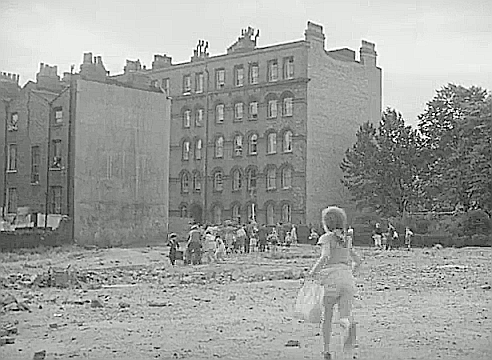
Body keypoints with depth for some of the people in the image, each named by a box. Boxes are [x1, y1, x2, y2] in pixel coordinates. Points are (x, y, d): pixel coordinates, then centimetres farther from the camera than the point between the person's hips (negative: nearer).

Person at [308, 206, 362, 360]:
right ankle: (350, 326, -37)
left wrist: (313, 271, -7)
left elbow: (325, 256, -18)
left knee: (327, 317, 12)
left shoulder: (326, 238, 0)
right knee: (345, 317, -3)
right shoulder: (347, 240, 17)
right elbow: (358, 261, 22)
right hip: (348, 279, 4)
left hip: (331, 279, -4)